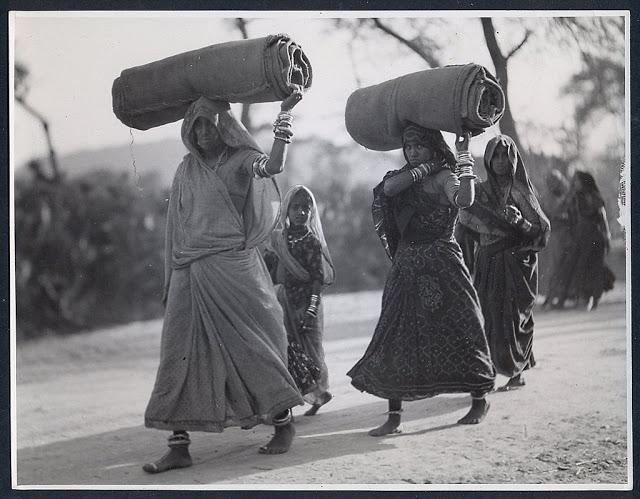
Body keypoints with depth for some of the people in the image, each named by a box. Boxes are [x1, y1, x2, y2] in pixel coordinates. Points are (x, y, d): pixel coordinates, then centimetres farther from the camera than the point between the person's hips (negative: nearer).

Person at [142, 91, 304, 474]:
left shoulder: (240, 160, 1)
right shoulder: (187, 170, 14)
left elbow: (272, 166, -22)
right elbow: (177, 226, 16)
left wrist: (284, 118, -39)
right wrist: (172, 278, 12)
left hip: (232, 268, -4)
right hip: (190, 273, 5)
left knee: (250, 344, 1)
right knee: (180, 353, -2)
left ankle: (284, 422, 17)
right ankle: (179, 446, -1)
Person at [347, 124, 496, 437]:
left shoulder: (444, 176, -5)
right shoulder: (405, 179, 12)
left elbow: (464, 199, -25)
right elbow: (388, 187, -11)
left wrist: (464, 157, -21)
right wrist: (427, 166, -8)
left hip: (441, 268, -5)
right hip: (407, 267, 6)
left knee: (456, 332, 2)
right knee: (395, 336, 0)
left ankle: (480, 401, 21)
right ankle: (394, 416, 2)